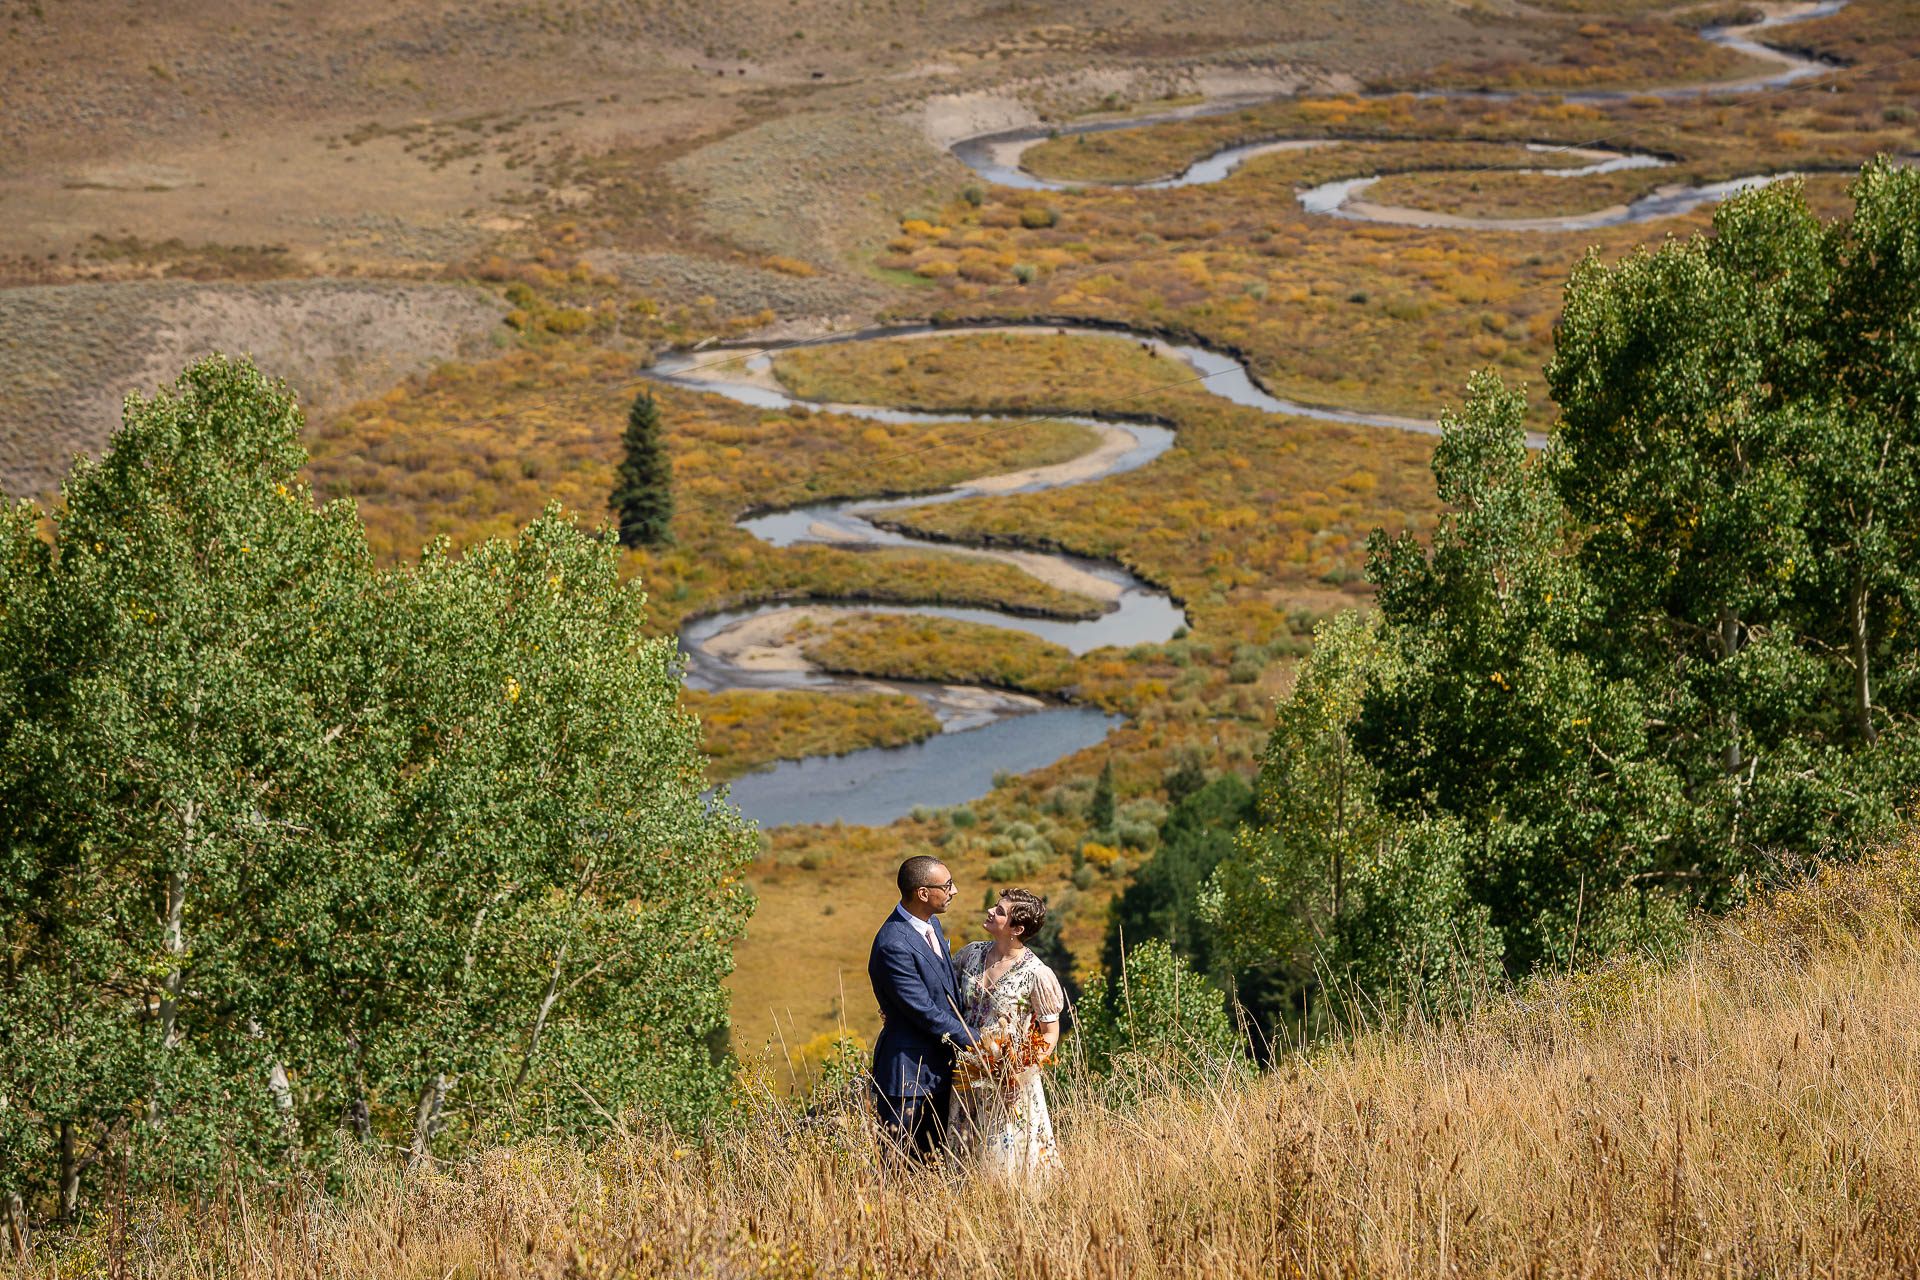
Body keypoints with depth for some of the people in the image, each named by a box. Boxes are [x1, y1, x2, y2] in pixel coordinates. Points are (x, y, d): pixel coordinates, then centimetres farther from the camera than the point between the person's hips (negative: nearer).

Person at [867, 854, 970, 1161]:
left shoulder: (931, 924, 6)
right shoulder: (894, 946, -24)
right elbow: (925, 1012, -22)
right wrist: (976, 1042, -15)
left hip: (938, 1069, 9)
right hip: (908, 1073, -9)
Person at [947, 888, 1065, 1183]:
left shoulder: (1035, 974, -17)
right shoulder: (972, 953, -1)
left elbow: (1050, 1034, -9)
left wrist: (1025, 1072, -21)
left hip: (1007, 1079, -5)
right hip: (967, 1075, 5)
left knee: (1006, 1162, 3)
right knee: (968, 1160, 15)